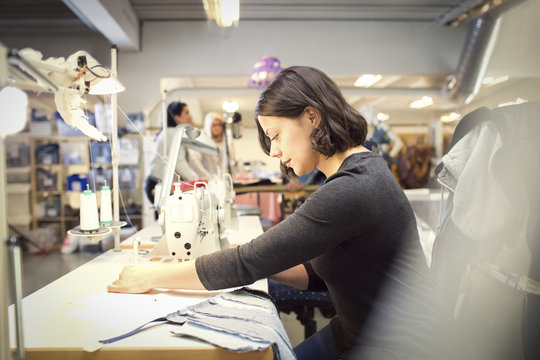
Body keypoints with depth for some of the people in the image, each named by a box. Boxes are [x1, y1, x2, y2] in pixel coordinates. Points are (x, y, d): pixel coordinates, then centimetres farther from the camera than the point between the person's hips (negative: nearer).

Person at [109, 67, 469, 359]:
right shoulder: (354, 174, 5)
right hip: (356, 331, 8)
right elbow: (318, 273, 9)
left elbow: (250, 262, -26)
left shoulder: (355, 188, -27)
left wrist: (152, 276, -15)